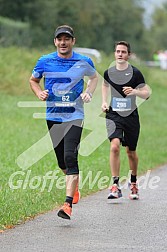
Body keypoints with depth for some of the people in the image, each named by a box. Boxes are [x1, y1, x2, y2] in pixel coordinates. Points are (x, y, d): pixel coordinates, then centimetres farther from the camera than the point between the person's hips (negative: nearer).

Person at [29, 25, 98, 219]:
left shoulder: (84, 62, -1)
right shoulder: (45, 61, 0)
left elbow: (94, 77, 19)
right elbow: (33, 80, 15)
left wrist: (88, 93, 1)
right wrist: (40, 93, -5)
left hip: (74, 117, -3)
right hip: (53, 116, 3)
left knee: (70, 157, -17)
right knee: (61, 162, 10)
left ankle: (68, 204, -19)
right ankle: (74, 183, 44)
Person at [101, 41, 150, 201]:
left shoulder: (135, 73, -6)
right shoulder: (108, 73, 3)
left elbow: (146, 93, -3)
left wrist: (134, 91, -22)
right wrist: (104, 102, 13)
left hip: (131, 116, -1)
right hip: (114, 115, 1)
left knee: (131, 152, 11)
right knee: (114, 146, -21)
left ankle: (133, 182, 36)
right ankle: (115, 186, -19)